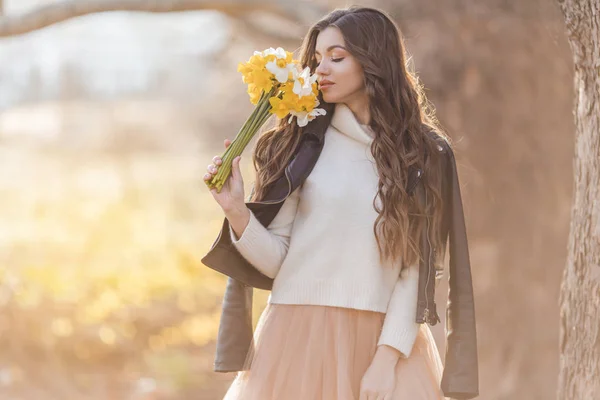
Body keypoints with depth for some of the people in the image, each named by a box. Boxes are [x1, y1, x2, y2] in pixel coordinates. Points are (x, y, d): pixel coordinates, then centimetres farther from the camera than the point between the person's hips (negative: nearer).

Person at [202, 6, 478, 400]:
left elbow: (416, 267, -2)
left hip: (385, 339, 0)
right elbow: (275, 259, 2)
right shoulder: (303, 143, 5)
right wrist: (236, 210, -14)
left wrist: (387, 357, -11)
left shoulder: (423, 155, 4)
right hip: (300, 337, 1)